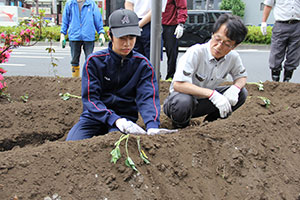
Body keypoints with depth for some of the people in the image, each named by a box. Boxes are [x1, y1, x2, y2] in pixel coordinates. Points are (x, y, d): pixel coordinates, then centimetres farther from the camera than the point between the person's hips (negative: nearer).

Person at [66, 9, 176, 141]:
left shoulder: (143, 65, -1)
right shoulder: (94, 61, -5)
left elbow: (148, 98, -12)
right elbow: (90, 98, -13)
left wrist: (152, 126, -33)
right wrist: (115, 119, -30)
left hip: (125, 116, 0)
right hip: (95, 115, 1)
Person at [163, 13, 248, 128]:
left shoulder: (233, 57, -10)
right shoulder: (195, 52, -28)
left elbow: (242, 76, 8)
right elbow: (178, 84, -36)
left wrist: (235, 88, -18)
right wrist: (212, 94, -41)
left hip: (204, 100, 6)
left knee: (242, 93, -8)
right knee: (183, 101, -40)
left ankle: (210, 122, 9)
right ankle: (180, 126, -4)